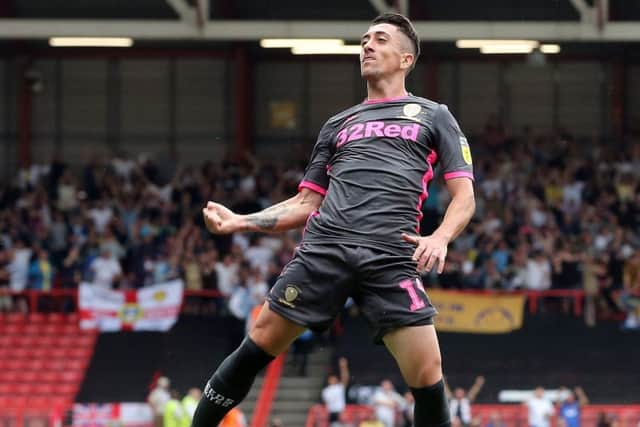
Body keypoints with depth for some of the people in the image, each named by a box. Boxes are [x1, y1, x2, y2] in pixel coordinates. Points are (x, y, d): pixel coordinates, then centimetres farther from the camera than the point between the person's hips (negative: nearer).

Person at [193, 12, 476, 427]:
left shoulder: (433, 116, 16)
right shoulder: (338, 124, 26)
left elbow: (464, 196, 9)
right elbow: (306, 203, 27)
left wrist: (440, 237, -12)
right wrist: (240, 221, 13)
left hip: (391, 258, -3)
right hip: (324, 247, 3)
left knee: (427, 375, -13)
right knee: (259, 344, -1)